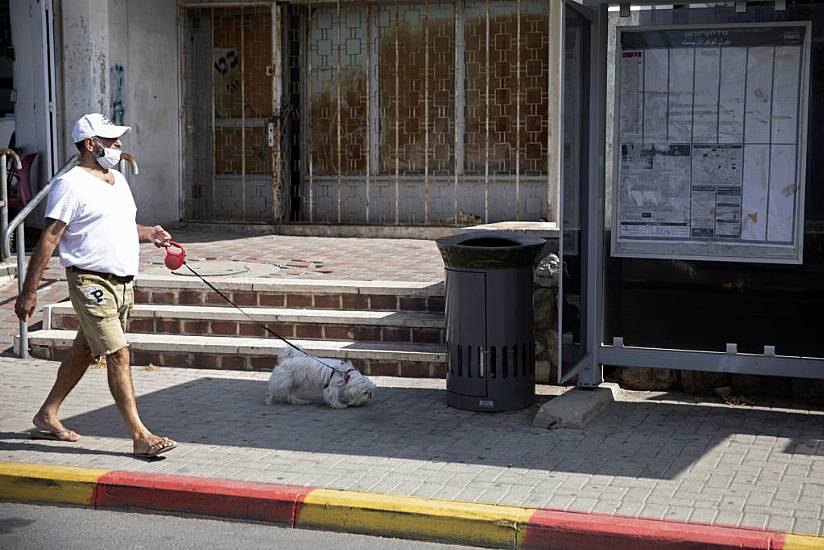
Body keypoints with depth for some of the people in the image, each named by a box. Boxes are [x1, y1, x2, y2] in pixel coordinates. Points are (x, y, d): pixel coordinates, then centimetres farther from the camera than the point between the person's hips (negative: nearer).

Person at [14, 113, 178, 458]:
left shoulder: (117, 179, 16)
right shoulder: (71, 184, -11)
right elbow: (49, 239, -14)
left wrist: (147, 234, 11)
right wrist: (29, 291, -16)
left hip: (123, 281, 9)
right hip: (91, 280, -9)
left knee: (84, 351, 16)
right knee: (118, 355, -11)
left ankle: (47, 416, 31)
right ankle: (141, 437, -9)